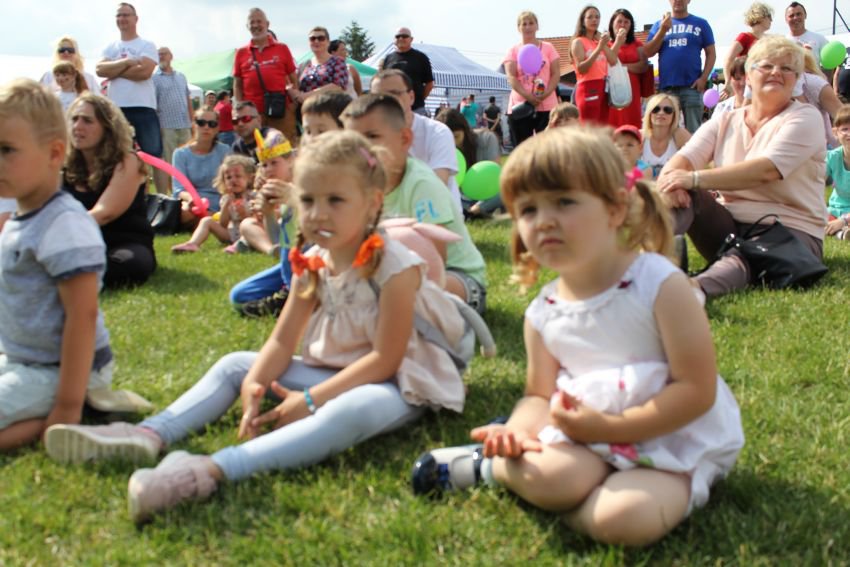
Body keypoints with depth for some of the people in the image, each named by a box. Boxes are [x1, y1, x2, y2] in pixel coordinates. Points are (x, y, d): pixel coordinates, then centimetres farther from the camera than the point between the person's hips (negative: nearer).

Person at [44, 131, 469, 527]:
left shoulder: (394, 266, -20)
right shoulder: (312, 265, 1)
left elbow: (384, 358, -22)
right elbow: (282, 341, 0)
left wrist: (311, 400, -25)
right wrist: (253, 386, -20)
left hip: (393, 385, -8)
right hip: (329, 372, 8)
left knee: (352, 409, -41)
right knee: (236, 365, 3)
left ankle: (212, 469, -56)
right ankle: (150, 434, -18)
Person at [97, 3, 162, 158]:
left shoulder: (147, 45, 4)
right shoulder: (110, 47, 15)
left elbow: (144, 71, -13)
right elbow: (100, 69, -2)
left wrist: (114, 71, -3)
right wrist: (127, 62, -11)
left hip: (143, 107, -4)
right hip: (116, 108, 4)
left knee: (153, 153, -5)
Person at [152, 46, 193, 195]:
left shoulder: (181, 76, 16)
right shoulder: (154, 78, -1)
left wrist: (193, 122, 13)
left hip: (185, 126, 5)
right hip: (166, 127, -5)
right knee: (167, 163, -6)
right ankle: (163, 196, -3)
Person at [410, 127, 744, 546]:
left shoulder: (659, 285, -15)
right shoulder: (543, 313, 0)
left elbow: (697, 390, -16)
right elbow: (539, 394, 8)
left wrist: (608, 426, -21)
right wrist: (518, 432, -16)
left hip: (674, 443, -2)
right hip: (590, 437, 3)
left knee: (622, 518, -31)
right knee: (550, 473, -32)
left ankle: (489, 468, -11)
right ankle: (501, 459, 2)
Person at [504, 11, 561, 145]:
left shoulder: (548, 48, 10)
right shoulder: (513, 51, 8)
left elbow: (556, 74, 4)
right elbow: (511, 77, -3)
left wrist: (546, 93, -15)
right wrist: (527, 96, -19)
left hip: (546, 106, 0)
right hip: (520, 106, 0)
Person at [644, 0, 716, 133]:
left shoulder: (700, 24, 8)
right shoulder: (659, 25, 13)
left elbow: (711, 53, 7)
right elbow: (648, 52, 4)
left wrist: (703, 78, -6)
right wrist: (663, 30, -6)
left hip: (692, 86, -2)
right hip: (667, 87, 2)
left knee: (693, 131, -4)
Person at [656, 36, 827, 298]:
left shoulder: (805, 118, -4)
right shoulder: (725, 122, 11)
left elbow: (768, 170, -22)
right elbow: (684, 158, -6)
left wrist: (695, 178, -30)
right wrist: (670, 178, -32)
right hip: (729, 227, 5)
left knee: (742, 258, -38)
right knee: (683, 192, -22)